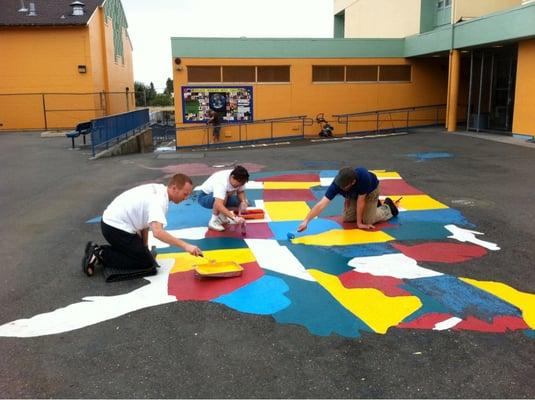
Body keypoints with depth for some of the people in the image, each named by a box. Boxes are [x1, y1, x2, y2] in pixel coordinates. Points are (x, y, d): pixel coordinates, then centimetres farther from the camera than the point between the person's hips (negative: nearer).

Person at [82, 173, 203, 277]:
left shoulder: (158, 189, 4)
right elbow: (157, 232, -39)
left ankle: (97, 250, 18)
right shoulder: (159, 200, -25)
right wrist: (185, 245, -40)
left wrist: (144, 247, 11)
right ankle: (101, 255, -4)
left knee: (138, 252, 21)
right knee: (147, 263, -4)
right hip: (117, 228, -10)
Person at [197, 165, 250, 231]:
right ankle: (213, 221, -20)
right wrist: (234, 217, -58)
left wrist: (243, 201, -25)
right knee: (223, 196, -38)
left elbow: (241, 192, -2)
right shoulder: (221, 182, -39)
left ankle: (221, 216, 9)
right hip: (204, 197, -7)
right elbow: (218, 205, -51)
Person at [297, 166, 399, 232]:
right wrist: (306, 221, -51)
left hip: (370, 191, -4)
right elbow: (321, 204, -43)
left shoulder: (364, 176, -46)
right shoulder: (338, 183, -39)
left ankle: (387, 207, 18)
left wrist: (359, 223, -22)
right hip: (353, 194, 4)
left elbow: (360, 201, -33)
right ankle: (371, 205, 24)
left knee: (368, 221, -11)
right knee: (347, 218, 1)